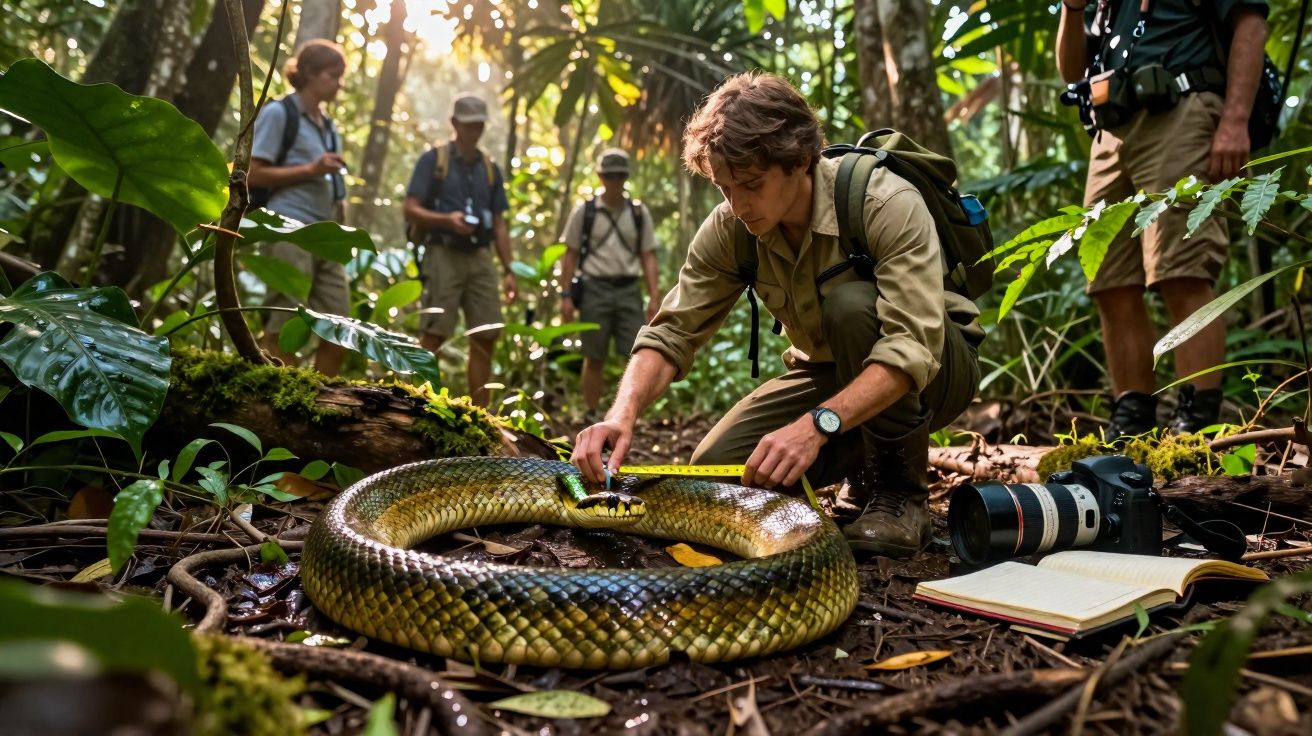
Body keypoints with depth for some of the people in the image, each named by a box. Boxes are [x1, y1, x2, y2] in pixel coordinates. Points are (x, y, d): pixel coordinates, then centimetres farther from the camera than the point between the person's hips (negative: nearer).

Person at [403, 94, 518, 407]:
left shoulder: (490, 168, 17)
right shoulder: (433, 160, 3)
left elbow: (499, 225, 16)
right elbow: (411, 209, -4)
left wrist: (508, 270, 9)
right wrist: (447, 219, -20)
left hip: (481, 258, 5)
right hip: (444, 255, -5)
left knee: (486, 336, 1)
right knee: (434, 334, -9)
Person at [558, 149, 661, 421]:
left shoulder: (639, 212, 8)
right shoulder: (584, 211, 3)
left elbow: (648, 256, 7)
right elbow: (570, 256, 4)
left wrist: (654, 297, -1)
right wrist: (566, 295, -2)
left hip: (629, 290, 2)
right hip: (595, 289, -2)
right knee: (595, 358, 5)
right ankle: (591, 415, 15)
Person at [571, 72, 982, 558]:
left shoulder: (887, 205, -28)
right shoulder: (729, 230, -14)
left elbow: (913, 348, -37)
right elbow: (672, 333, -15)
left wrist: (817, 424, -50)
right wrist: (623, 414, -34)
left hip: (935, 367, -4)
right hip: (833, 374, 5)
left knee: (852, 302, -35)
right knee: (715, 469, -14)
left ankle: (900, 491, -17)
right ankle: (864, 460, 12)